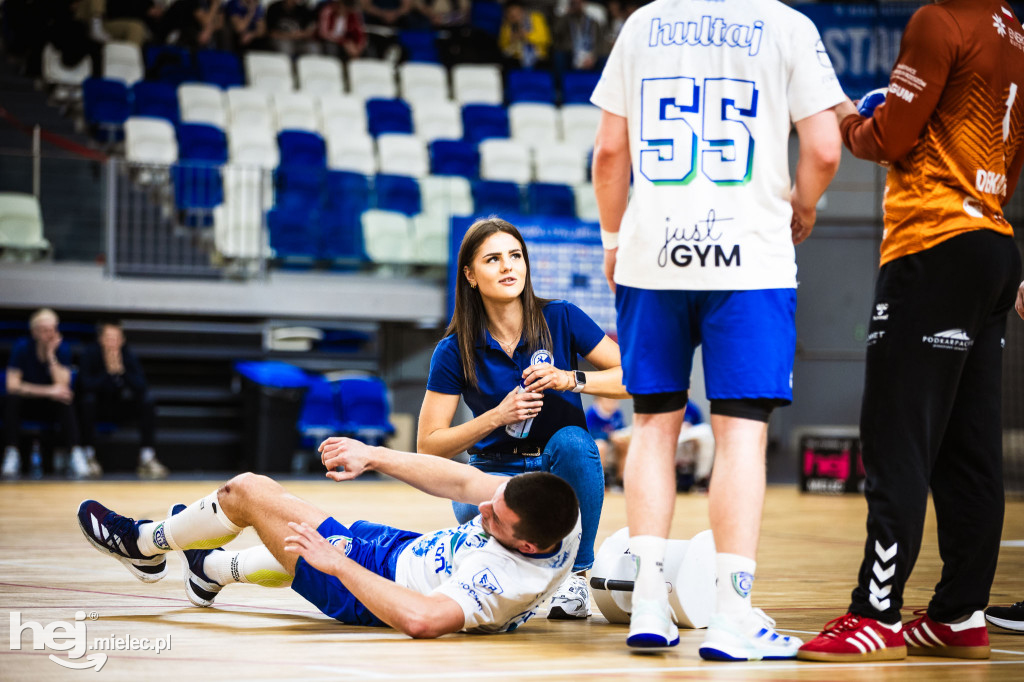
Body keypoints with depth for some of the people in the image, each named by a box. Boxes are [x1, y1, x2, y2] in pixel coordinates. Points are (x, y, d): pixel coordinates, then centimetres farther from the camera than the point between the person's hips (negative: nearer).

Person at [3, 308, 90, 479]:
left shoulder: (62, 348, -9)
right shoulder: (22, 347, -13)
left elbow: (62, 386, -20)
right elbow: (12, 385, -21)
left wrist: (51, 355, -24)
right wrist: (49, 391, -28)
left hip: (52, 406, 1)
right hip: (26, 403, 0)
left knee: (65, 404, -32)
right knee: (11, 400, -33)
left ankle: (76, 454, -40)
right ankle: (11, 454, -34)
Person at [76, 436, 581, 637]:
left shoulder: (502, 582, -43)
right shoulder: (561, 514, -21)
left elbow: (421, 619, -53)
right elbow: (466, 482, -11)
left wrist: (336, 561, -39)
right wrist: (374, 457, -10)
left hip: (376, 582, -7)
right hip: (408, 550, 7)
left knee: (246, 490, 4)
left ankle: (146, 542, 32)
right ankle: (215, 568, 64)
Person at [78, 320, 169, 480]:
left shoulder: (128, 354, -11)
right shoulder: (91, 353, -16)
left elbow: (141, 385, -21)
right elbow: (86, 384, -28)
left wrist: (121, 370, -33)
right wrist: (108, 371, -35)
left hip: (121, 406, 2)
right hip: (99, 406, -2)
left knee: (147, 401, -22)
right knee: (88, 399, -34)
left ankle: (147, 458, -23)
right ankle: (89, 456, -27)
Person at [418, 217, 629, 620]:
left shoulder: (561, 319, -5)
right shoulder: (455, 351, -6)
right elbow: (428, 446, -6)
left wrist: (572, 379, -22)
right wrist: (497, 417, -19)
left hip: (562, 470, 1)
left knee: (571, 442, -34)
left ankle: (575, 575, -17)